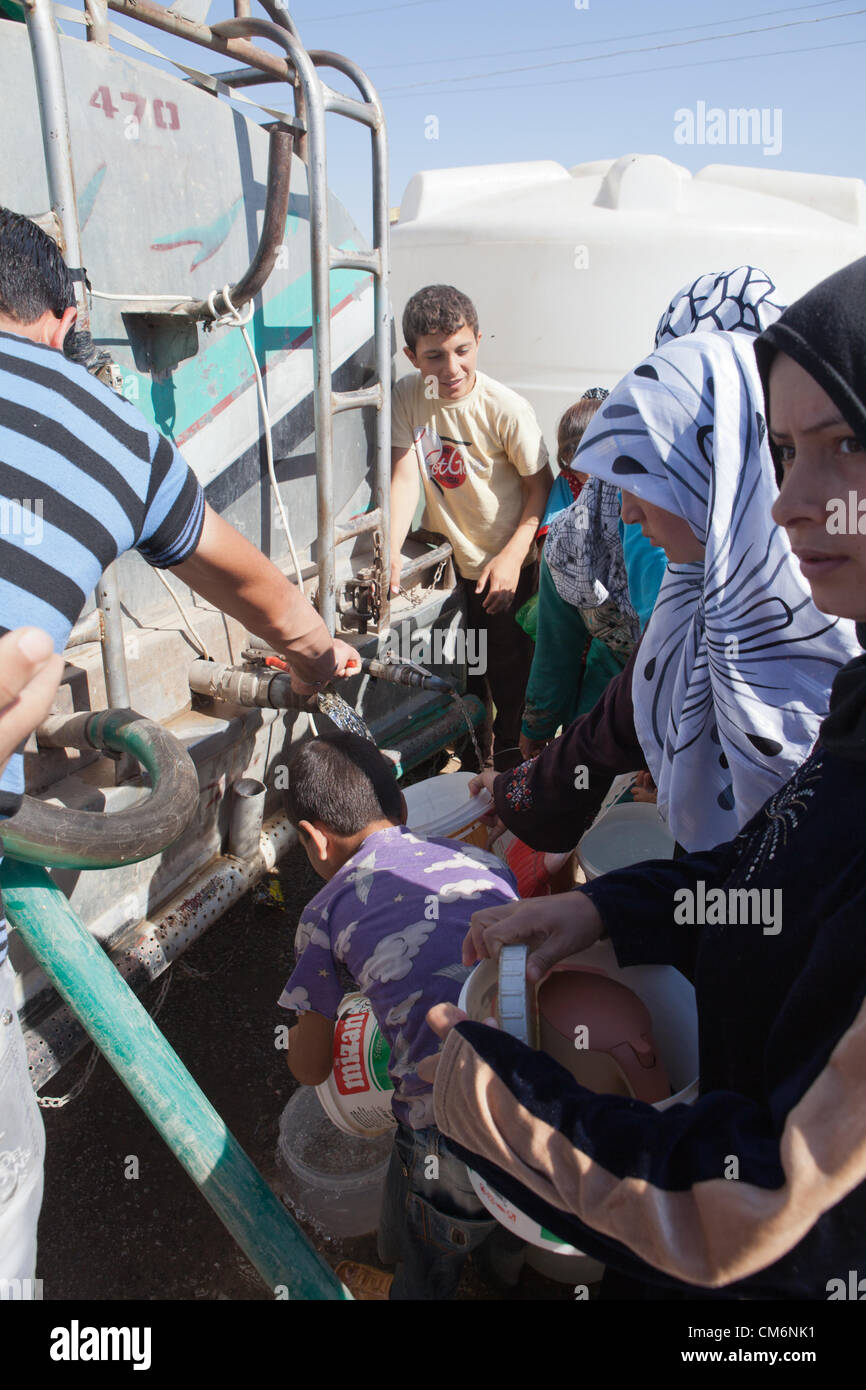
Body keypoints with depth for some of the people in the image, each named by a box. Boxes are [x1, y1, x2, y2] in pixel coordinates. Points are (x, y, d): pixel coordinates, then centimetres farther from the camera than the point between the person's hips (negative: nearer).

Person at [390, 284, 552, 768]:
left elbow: (541, 486, -13)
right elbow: (405, 475, -15)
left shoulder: (507, 409, -20)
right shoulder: (409, 396, -9)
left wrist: (512, 557, -21)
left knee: (508, 672, 7)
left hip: (503, 564, -3)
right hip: (443, 557, 4)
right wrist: (391, 551, -28)